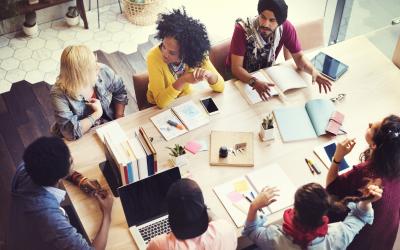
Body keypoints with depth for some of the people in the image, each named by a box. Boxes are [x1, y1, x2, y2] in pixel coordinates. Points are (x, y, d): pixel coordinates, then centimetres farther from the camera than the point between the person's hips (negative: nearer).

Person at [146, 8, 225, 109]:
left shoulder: (196, 54, -19)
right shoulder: (154, 57, -26)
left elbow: (220, 87, -16)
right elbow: (161, 102, -27)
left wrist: (209, 74, -35)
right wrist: (183, 80, -40)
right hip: (160, 108, -2)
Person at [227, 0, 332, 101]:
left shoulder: (285, 27, -21)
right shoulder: (243, 29, -29)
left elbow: (299, 56, -12)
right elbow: (236, 68, -30)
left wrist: (313, 70, -34)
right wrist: (255, 82, -49)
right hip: (242, 77, -3)